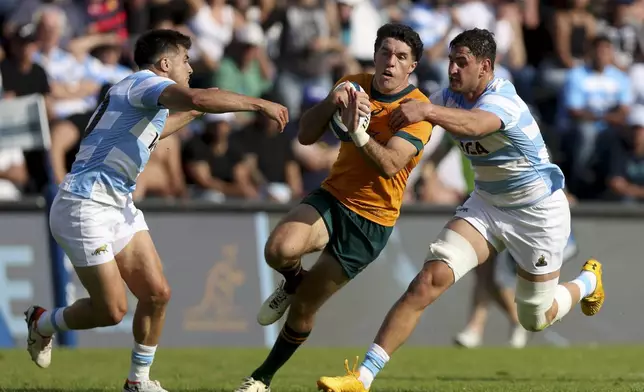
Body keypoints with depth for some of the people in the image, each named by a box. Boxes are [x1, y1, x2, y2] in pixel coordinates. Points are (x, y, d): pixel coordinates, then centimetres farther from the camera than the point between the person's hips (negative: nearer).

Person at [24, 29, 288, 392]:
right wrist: (260, 104, -27)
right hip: (86, 207, -10)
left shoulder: (139, 95, 19)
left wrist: (191, 114, 49)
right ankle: (42, 323, 19)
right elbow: (198, 98, -32)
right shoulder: (145, 82, -11)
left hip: (119, 207, 10)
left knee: (157, 293, 0)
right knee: (112, 310, -7)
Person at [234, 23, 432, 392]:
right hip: (332, 198, 3)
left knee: (303, 309, 2)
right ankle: (295, 280, 8)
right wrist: (332, 102, -25)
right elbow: (306, 136, -6)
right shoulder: (355, 85, 1)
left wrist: (358, 133, -45)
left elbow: (390, 165, -28)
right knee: (279, 250, -29)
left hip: (372, 220, -3)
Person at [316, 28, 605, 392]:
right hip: (487, 203, 5)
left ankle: (589, 280, 45)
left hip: (538, 211, -5)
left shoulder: (502, 99, -30)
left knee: (536, 318, 9)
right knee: (430, 278, -18)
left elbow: (475, 125, -53)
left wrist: (427, 110, -70)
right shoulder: (450, 97, -6)